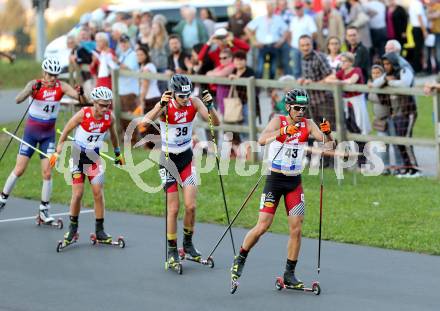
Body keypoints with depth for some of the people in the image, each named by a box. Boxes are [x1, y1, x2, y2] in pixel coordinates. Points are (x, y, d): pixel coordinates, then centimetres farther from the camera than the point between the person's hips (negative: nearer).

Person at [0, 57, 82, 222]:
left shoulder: (61, 86, -8)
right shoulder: (35, 84, -15)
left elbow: (76, 95, -24)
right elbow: (18, 100, -30)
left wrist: (80, 94, -48)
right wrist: (32, 90, -47)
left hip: (48, 134, 2)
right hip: (31, 132, -2)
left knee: (47, 173, -3)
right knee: (19, 170, -1)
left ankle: (44, 210, 6)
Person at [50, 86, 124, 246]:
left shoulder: (110, 117, -11)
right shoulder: (83, 114, -20)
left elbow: (113, 135, 11)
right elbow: (65, 132, -7)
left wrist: (118, 153, 21)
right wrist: (58, 152, -5)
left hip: (94, 157, 3)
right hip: (78, 155, -2)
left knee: (98, 193, -4)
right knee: (77, 194, -7)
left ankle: (99, 231, 6)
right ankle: (73, 228, 12)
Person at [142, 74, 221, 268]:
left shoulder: (194, 103, -10)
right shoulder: (166, 106, -19)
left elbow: (216, 122, -16)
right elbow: (145, 122, -37)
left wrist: (210, 105, -33)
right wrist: (161, 105, -50)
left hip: (187, 158, 3)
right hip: (168, 159, -3)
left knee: (191, 206, -2)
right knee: (173, 209, -4)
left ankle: (188, 244, 21)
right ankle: (172, 251, 9)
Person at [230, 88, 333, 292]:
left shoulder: (307, 124, -1)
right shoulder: (278, 121, -9)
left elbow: (327, 141, -11)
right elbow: (262, 140, -26)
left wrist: (327, 133, -33)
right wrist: (282, 132, -41)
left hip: (295, 182, 3)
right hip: (275, 179, -3)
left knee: (296, 229, -2)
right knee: (263, 226, -6)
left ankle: (290, 274, 8)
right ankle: (240, 259, 16)